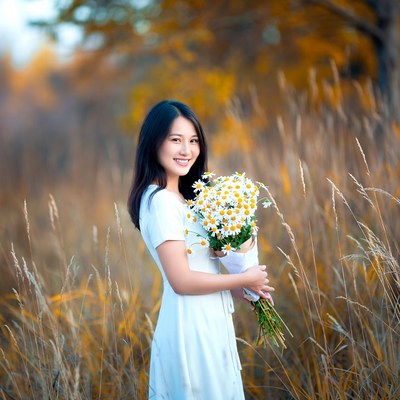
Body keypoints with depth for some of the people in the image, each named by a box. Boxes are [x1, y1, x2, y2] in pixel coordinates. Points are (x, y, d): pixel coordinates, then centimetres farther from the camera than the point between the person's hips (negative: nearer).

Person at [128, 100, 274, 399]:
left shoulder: (180, 197, 10)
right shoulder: (160, 201, -19)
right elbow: (181, 280, -22)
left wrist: (240, 289, 2)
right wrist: (245, 280, -12)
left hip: (207, 319, 9)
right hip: (190, 324, -9)